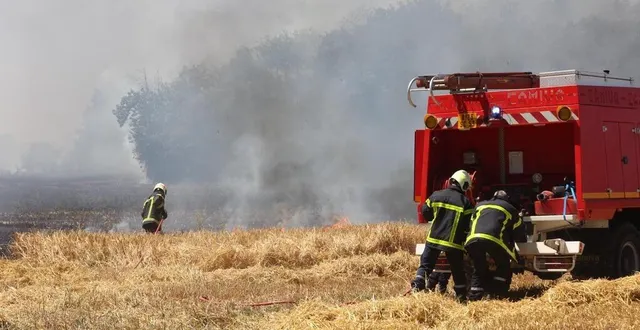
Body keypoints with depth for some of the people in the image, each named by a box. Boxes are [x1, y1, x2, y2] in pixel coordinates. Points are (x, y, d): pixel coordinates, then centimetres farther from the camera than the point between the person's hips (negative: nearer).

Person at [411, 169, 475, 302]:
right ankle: (461, 294, 14)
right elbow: (469, 225, -5)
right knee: (457, 269, 11)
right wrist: (463, 237, 12)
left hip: (434, 237, 2)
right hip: (454, 241, -2)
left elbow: (425, 213, 10)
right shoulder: (465, 202, -7)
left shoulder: (436, 195, 0)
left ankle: (416, 287, -5)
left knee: (425, 265, 9)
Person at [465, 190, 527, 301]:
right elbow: (519, 233, 33)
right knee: (503, 268, 17)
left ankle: (474, 299, 11)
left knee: (479, 270, 21)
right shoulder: (510, 208, 29)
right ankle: (498, 298, 3)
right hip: (494, 239, -3)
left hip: (473, 239, 3)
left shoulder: (480, 205, 36)